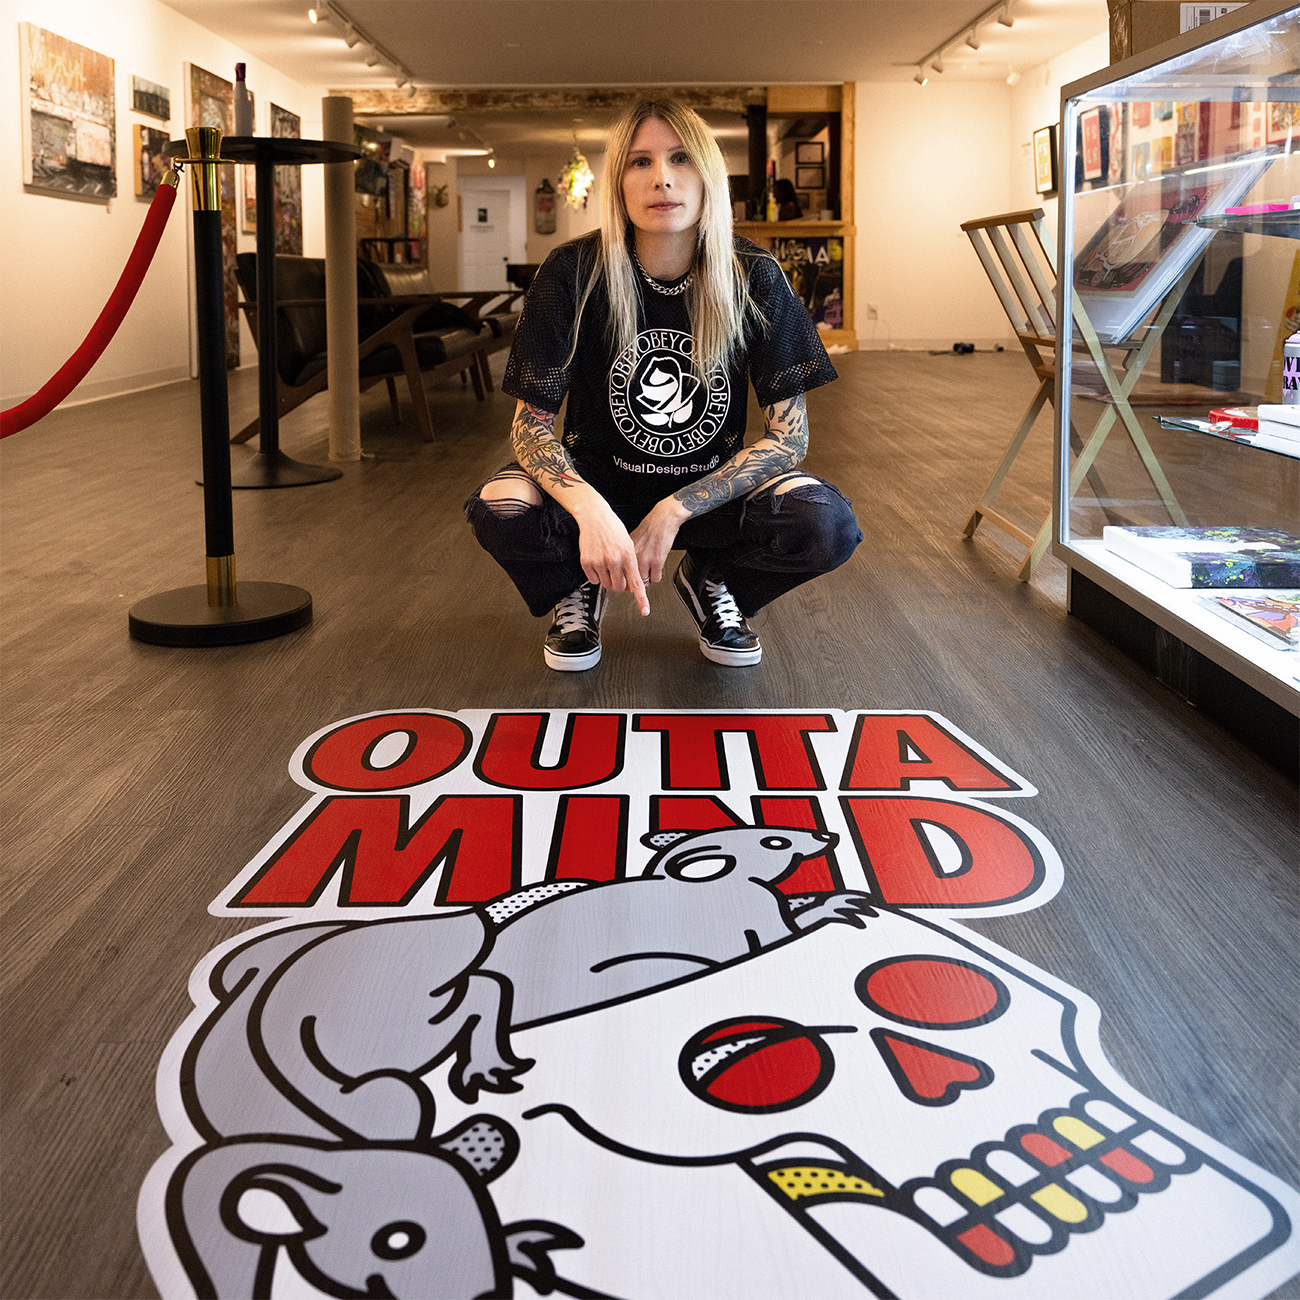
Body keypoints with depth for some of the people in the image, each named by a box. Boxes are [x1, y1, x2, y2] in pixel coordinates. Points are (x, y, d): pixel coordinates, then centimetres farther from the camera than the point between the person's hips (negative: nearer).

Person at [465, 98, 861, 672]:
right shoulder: (573, 274, -15)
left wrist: (673, 511, -24)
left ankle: (709, 583, 6)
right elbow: (531, 422, -14)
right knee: (499, 511, -33)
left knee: (826, 525, -29)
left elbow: (789, 432, -13)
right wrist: (590, 510, -35)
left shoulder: (754, 279, -13)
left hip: (712, 484, 1)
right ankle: (580, 584, 5)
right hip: (598, 479, 0)